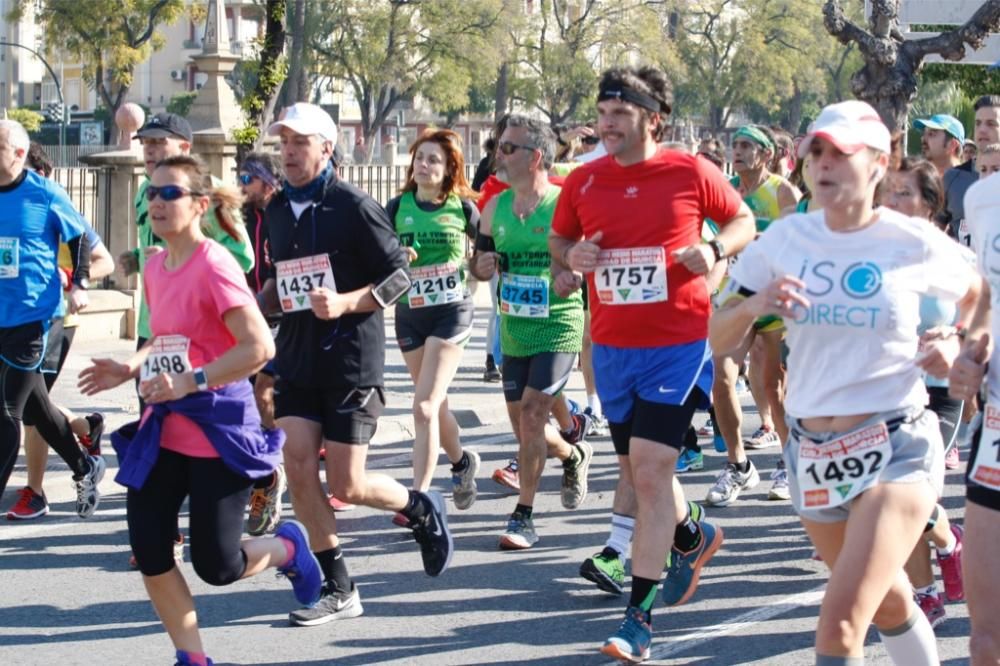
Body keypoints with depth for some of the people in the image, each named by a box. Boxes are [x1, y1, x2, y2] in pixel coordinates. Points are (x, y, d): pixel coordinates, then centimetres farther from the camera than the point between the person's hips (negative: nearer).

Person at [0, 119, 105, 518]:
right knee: (33, 406, 17)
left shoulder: (45, 195, -8)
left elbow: (80, 238, 3)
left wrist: (79, 285, -6)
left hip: (32, 316, -5)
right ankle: (85, 469, 36)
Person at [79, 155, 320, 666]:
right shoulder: (155, 268, 8)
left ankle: (287, 547, 31)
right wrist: (129, 370, 5)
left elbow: (259, 347, -23)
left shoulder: (214, 266, -16)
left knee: (216, 566, 0)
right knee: (149, 554, 0)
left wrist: (190, 381, -26)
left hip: (217, 430, -7)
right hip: (165, 429, 7)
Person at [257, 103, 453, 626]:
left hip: (351, 359, -6)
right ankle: (337, 588, 8)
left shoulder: (353, 207, -9)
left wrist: (345, 303, -23)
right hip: (296, 357, 6)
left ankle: (421, 508, 27)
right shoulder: (277, 211, 10)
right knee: (298, 469, -4)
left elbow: (399, 275, -9)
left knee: (346, 485, -5)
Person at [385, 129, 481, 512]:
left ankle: (419, 497, -14)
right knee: (435, 406, 17)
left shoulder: (462, 207, -4)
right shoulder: (398, 207, 0)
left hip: (451, 312, -4)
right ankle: (461, 462, 44)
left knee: (424, 408, -15)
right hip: (409, 314, 4)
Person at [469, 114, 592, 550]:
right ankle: (573, 454, 44)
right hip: (513, 331, 6)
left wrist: (575, 273, -26)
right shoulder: (495, 208, 5)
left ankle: (523, 517, -6)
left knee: (531, 416, -15)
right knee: (523, 426, 13)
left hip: (558, 329, -6)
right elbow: (480, 261, 15)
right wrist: (481, 267, -8)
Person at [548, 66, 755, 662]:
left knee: (649, 469, -13)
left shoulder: (692, 173, -7)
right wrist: (571, 256, -6)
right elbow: (559, 238, 17)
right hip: (612, 347, 5)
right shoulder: (584, 182, 2)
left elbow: (743, 220, 8)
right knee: (638, 467, 17)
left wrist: (715, 250, -12)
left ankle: (640, 616, -8)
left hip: (677, 346, -5)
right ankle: (692, 537, 48)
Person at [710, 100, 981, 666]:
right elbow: (721, 340, 2)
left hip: (895, 449, -4)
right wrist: (753, 305, -18)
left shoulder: (914, 244, -7)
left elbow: (976, 292, 14)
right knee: (888, 604, 22)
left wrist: (957, 344, -5)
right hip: (811, 452, 5)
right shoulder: (785, 239, 0)